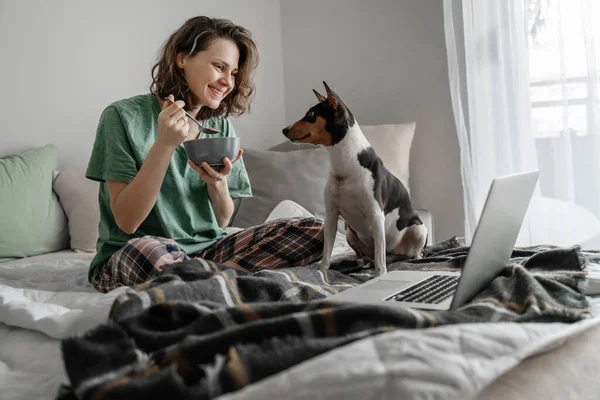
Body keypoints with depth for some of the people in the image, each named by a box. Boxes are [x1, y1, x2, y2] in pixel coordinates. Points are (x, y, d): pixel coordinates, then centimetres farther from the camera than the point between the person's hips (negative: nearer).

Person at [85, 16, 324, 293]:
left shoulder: (221, 127, 6)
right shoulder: (123, 116, -8)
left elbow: (221, 222, 8)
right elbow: (127, 222, -13)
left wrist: (218, 183, -14)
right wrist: (164, 145, -22)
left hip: (205, 250, 5)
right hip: (129, 258, -4)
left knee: (314, 231, -12)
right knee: (147, 249, -41)